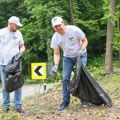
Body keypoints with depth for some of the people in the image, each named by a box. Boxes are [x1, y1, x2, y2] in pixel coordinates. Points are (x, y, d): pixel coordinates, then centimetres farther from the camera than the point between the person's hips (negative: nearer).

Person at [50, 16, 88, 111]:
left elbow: (85, 41, -12)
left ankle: (84, 99, 8)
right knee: (65, 79, -3)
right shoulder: (55, 37, -16)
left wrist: (82, 50, -30)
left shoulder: (74, 29, -26)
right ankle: (65, 102, 6)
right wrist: (56, 65, -26)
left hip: (80, 55, -3)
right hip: (67, 57, 3)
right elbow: (56, 54, -10)